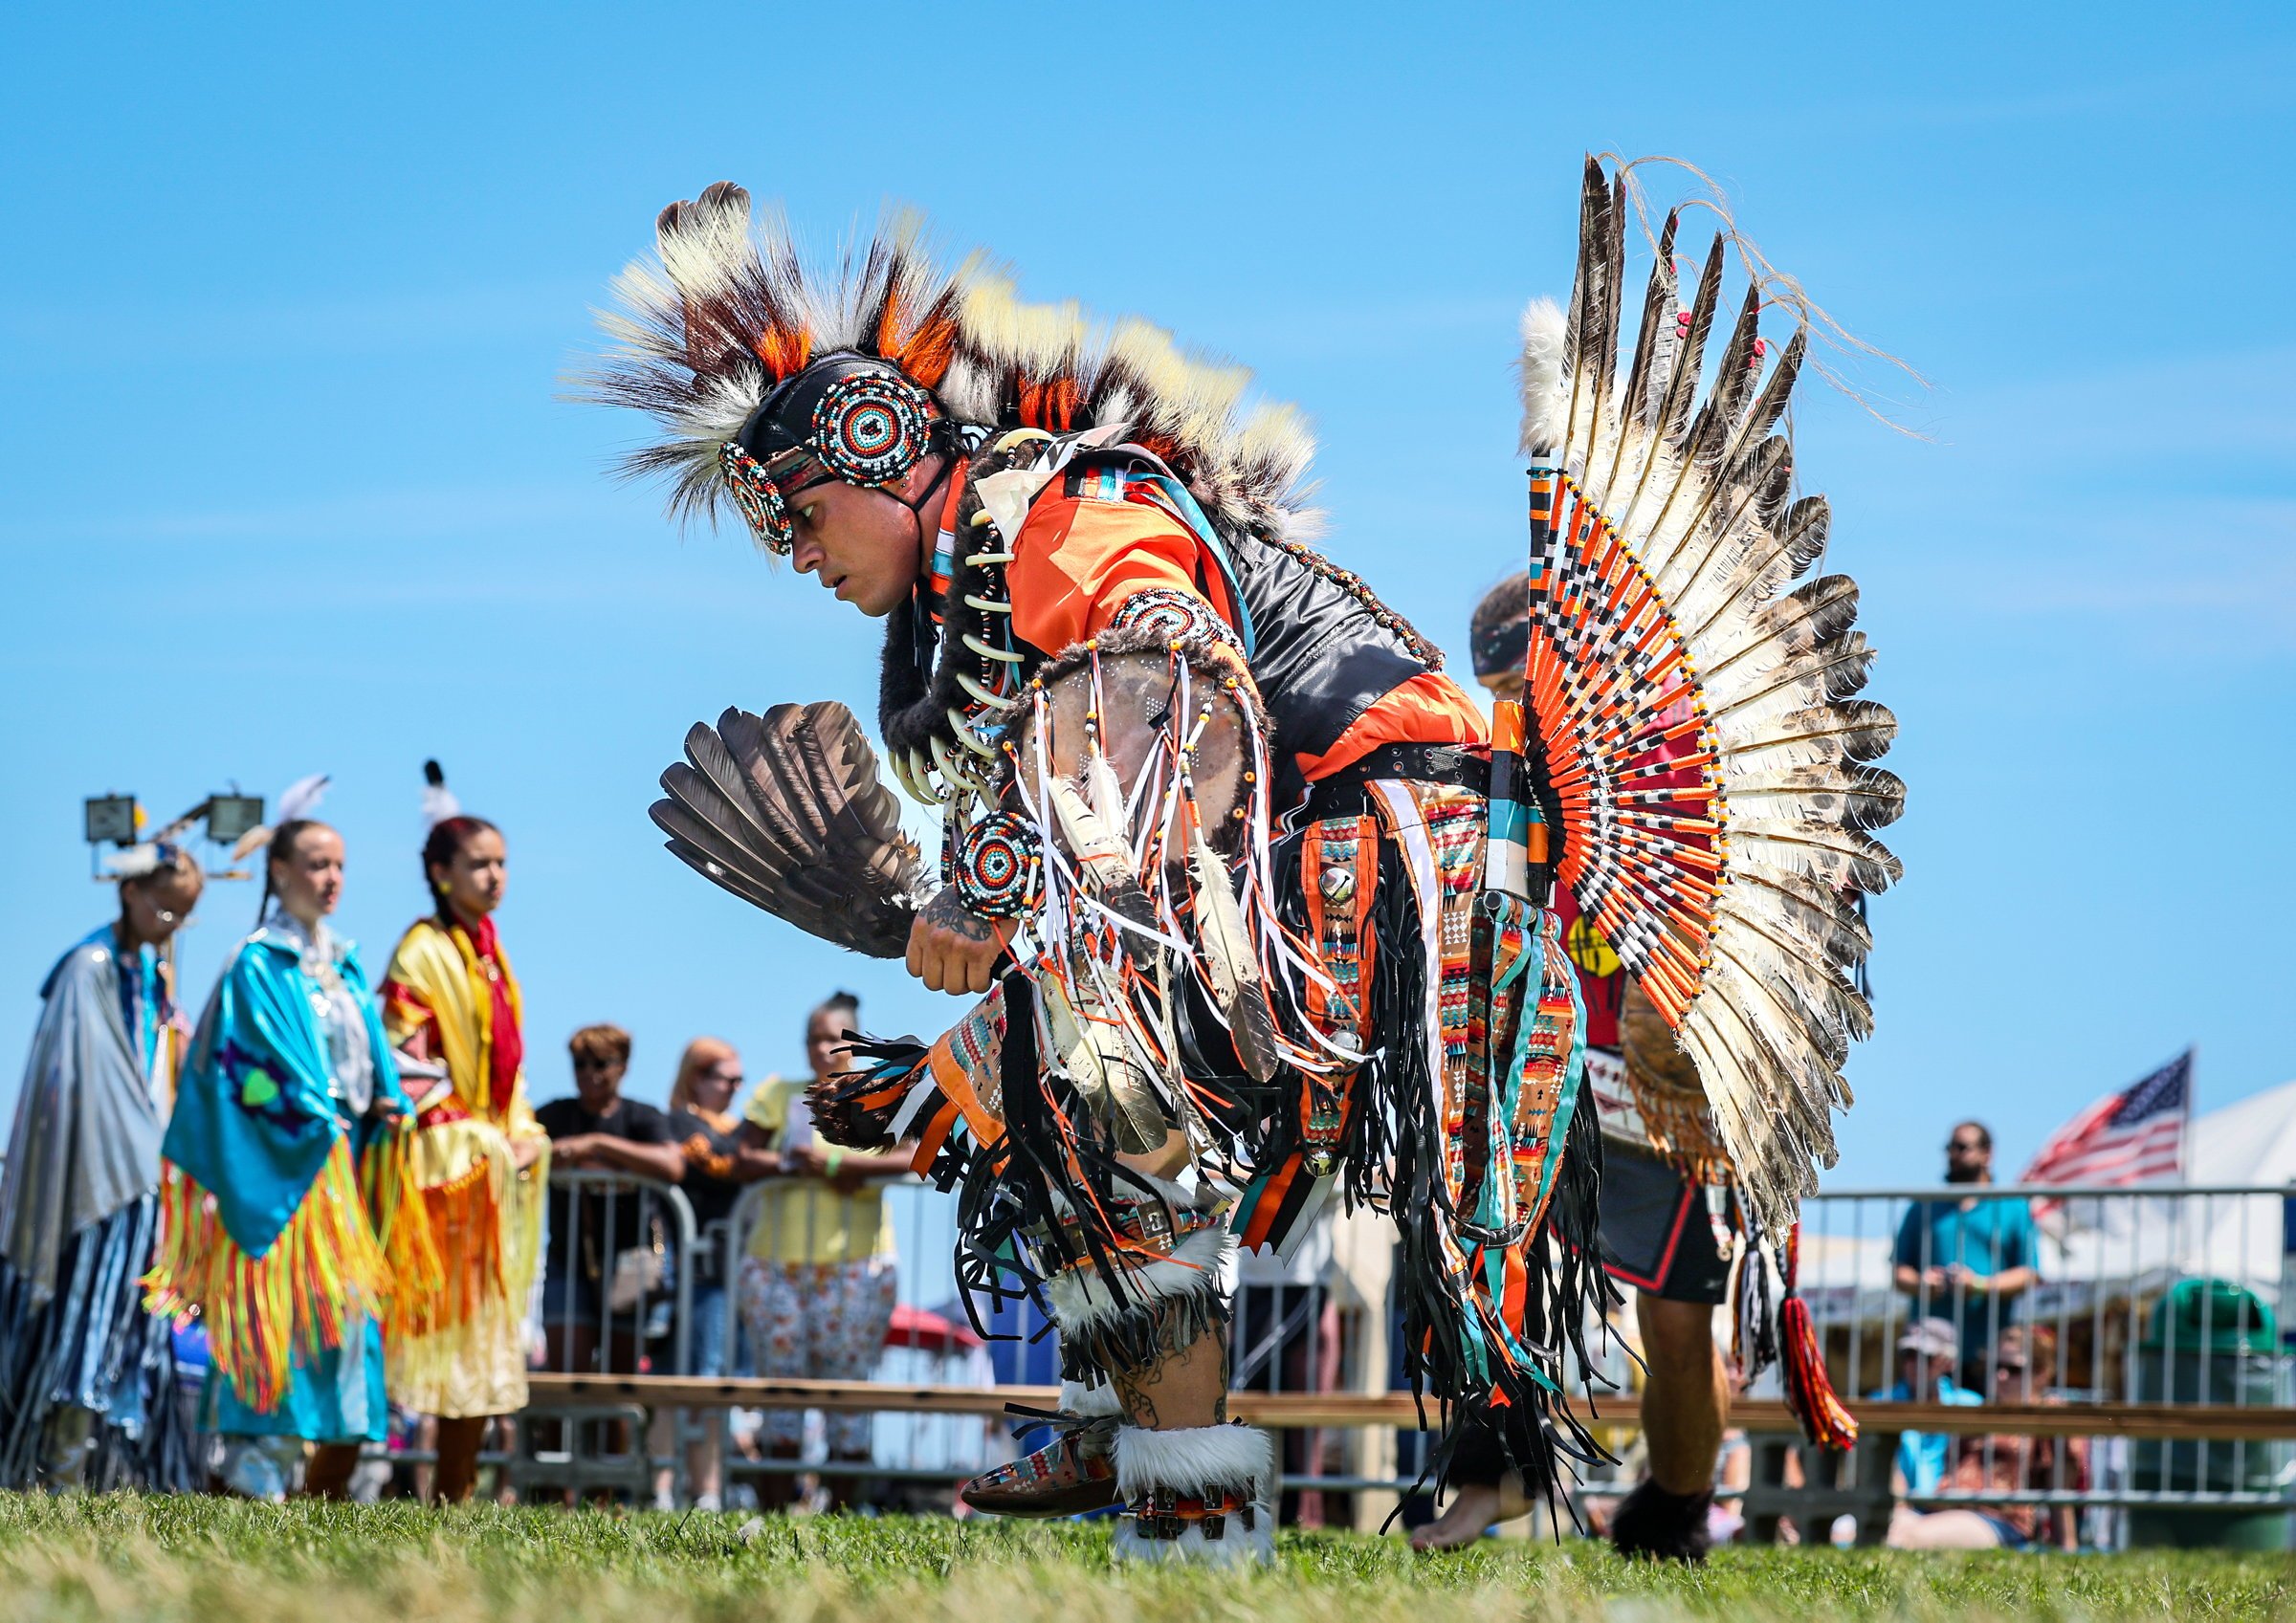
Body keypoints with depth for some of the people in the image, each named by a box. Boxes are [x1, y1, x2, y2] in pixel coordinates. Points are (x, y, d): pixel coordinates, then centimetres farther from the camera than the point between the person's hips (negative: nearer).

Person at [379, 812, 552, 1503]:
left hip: (495, 1167, 8)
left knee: (486, 1338, 6)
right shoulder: (423, 953, -8)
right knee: (427, 1319, -12)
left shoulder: (490, 954, 16)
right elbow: (407, 1063, -14)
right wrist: (470, 1140, -18)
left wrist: (526, 1136, 5)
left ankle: (456, 1493, 10)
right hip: (441, 1162, -8)